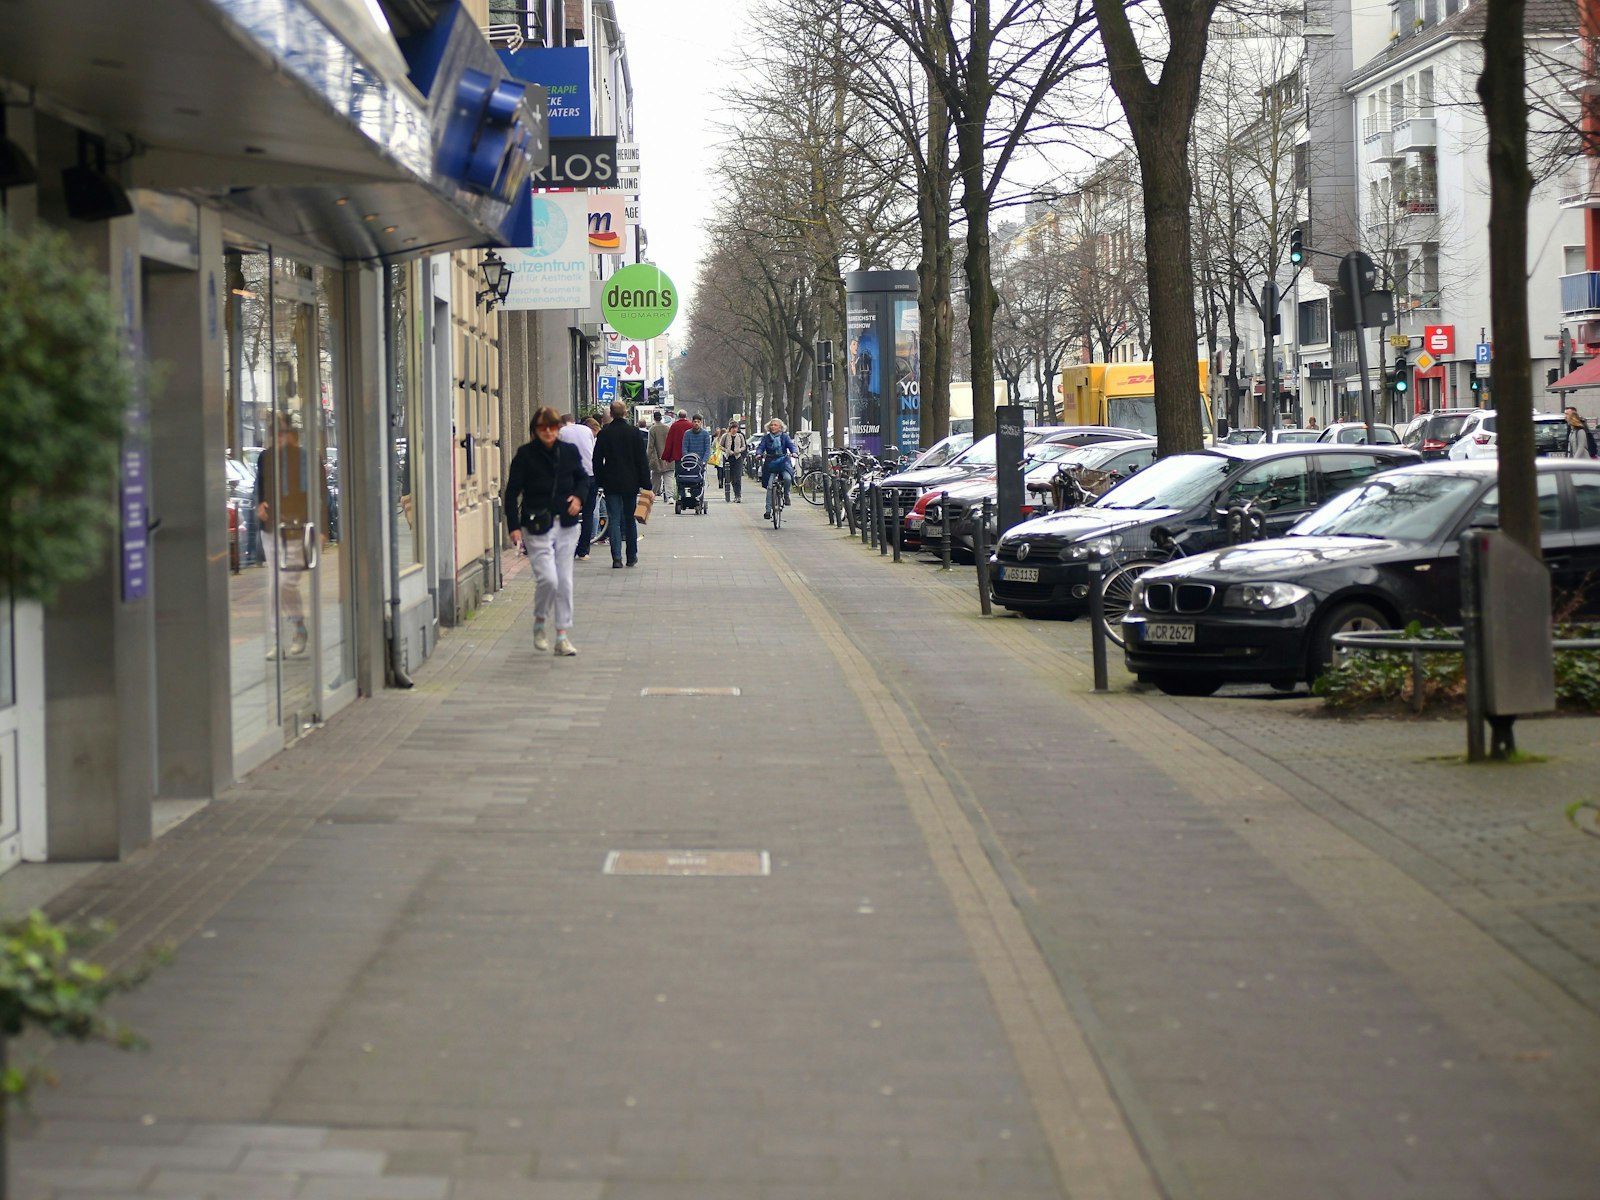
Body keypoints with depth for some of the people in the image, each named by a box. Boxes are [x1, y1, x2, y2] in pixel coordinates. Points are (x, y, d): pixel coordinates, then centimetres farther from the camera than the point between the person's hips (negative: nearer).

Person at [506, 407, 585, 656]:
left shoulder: (569, 451, 5)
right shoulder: (525, 455, -5)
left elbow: (581, 479, 21)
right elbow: (512, 492, -5)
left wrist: (578, 497, -1)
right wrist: (514, 526, -13)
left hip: (566, 525, 4)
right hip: (537, 526, -4)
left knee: (565, 581, 4)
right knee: (548, 578, -14)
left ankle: (563, 634, 11)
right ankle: (539, 623, 12)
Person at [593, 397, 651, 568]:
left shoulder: (604, 434, -4)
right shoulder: (634, 433, -5)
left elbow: (597, 461, 2)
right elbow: (642, 460, -4)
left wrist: (600, 480, 12)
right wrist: (646, 484, 0)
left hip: (611, 483, 0)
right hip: (630, 483, 0)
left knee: (613, 520, 1)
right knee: (630, 519, 12)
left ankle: (616, 557, -10)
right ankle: (632, 557, 16)